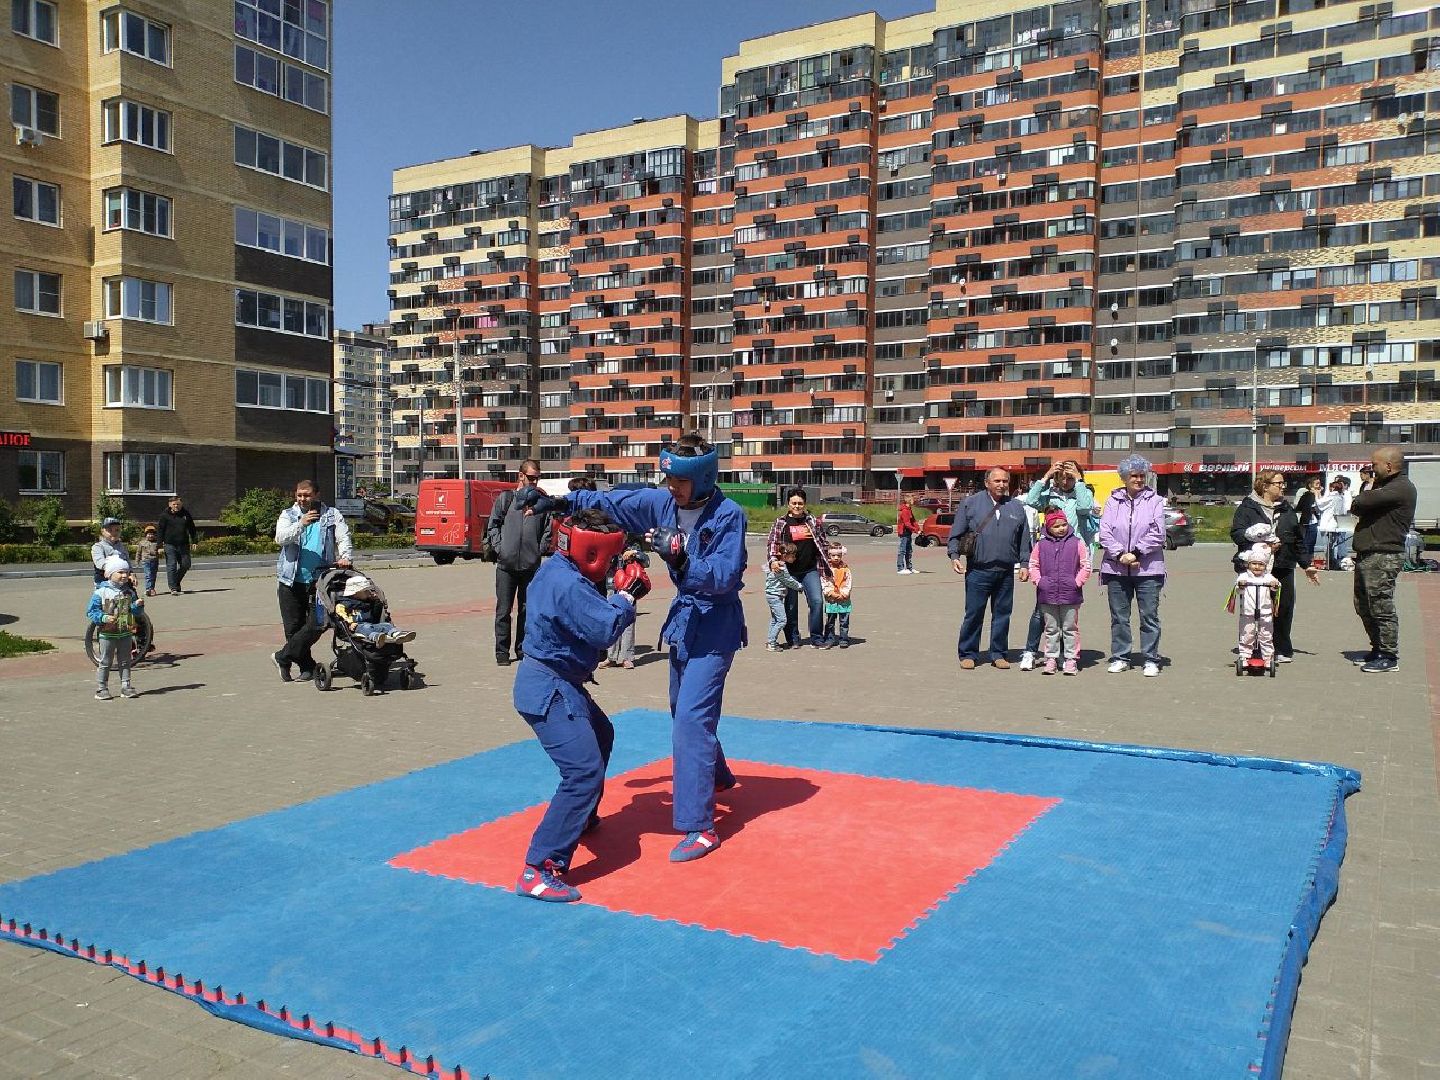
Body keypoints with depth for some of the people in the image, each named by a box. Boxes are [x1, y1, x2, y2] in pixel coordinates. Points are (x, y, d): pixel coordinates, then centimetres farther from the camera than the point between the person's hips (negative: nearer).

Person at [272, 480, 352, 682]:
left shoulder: (332, 515, 9)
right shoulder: (288, 515, 8)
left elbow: (343, 536, -2)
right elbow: (280, 538, -9)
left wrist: (344, 556, -22)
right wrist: (300, 524, -26)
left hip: (320, 580, -1)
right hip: (291, 581, 1)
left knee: (317, 624, -8)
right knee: (293, 626, 3)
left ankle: (283, 657, 7)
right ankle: (307, 666, 17)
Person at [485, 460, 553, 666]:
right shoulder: (506, 499, 6)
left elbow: (549, 529, 9)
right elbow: (492, 525, 7)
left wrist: (540, 550, -3)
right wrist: (499, 548, -4)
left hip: (531, 565, 1)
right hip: (506, 564, -1)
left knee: (527, 610, 8)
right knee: (503, 610, 1)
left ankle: (523, 649, 17)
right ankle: (502, 652, 8)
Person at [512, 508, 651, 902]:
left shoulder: (556, 570, 9)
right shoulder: (568, 584, -24)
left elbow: (591, 616, 13)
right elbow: (605, 629, -27)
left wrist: (623, 593, 0)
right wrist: (626, 594, -12)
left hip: (555, 683, 11)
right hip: (549, 690, -11)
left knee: (601, 734, 30)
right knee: (585, 771, -18)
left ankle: (580, 818, 47)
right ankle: (539, 870, -18)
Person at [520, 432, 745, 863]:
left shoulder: (728, 516, -21)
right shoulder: (662, 501, -3)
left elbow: (725, 577, -26)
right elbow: (611, 501, 7)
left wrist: (679, 560, -40)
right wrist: (562, 501, -2)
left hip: (715, 628, -8)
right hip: (683, 621, 8)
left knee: (691, 718, -15)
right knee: (683, 709, 22)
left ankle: (699, 827, -9)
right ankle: (716, 776, 48)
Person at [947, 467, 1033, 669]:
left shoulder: (1016, 507, 12)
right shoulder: (970, 504, 3)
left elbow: (1025, 539, 15)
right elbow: (955, 534, 4)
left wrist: (1024, 564, 9)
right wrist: (954, 556, -8)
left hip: (1006, 572, 3)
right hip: (978, 571, -3)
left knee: (1002, 614, 8)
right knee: (973, 614, 0)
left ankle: (999, 654, 19)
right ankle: (968, 654, 10)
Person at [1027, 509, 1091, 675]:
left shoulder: (1077, 543, 0)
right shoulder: (1041, 545, 4)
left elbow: (1086, 566, 2)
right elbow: (1033, 565, 10)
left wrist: (1077, 582, -8)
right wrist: (1038, 581, -2)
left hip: (1070, 594, -2)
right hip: (1047, 595, 2)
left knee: (1070, 628, 5)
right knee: (1051, 629, 9)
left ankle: (1071, 659, 11)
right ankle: (1051, 658, 17)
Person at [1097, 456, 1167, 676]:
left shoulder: (1155, 501, 3)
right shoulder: (1113, 501, 6)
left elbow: (1157, 534, -5)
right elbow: (1104, 532, -2)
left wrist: (1135, 553, -13)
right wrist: (1120, 554, -14)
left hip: (1148, 569, -2)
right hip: (1117, 568, 2)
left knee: (1149, 615, 1)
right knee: (1119, 616, 8)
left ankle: (1151, 659, 10)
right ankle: (1120, 657, 19)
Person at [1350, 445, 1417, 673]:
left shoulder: (1401, 488, -13)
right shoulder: (1384, 485, 22)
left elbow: (1360, 503, -22)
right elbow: (1358, 506, 19)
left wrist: (1359, 503, -1)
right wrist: (1362, 512, -2)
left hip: (1383, 556, -10)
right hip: (1367, 555, 10)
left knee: (1382, 607, -6)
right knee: (1363, 607, 15)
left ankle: (1389, 657, 0)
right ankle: (1378, 649, 26)